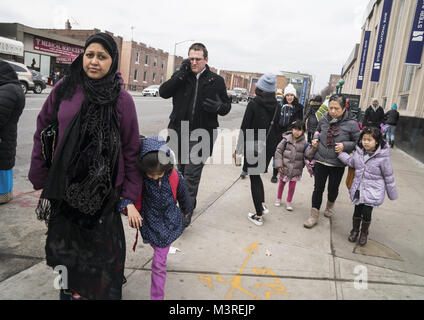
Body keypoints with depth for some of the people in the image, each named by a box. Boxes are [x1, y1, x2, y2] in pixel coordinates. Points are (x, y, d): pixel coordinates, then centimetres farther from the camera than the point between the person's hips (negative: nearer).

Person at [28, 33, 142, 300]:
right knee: (64, 242, 18)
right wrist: (39, 174, 7)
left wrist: (130, 196, -7)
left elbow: (132, 149, -6)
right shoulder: (64, 89, 0)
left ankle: (105, 292, 34)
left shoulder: (122, 100, -8)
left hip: (103, 189, -3)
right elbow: (42, 130, 8)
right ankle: (70, 291, 44)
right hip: (65, 186, 3)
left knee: (103, 246, 8)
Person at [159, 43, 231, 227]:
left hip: (201, 136, -3)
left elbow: (227, 106, 9)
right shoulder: (181, 76, 7)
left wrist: (218, 107, -15)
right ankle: (190, 204, 37)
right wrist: (181, 74, -13)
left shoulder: (216, 81, 3)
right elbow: (163, 92, -4)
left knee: (191, 176, -6)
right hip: (179, 133, 4)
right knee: (182, 172, 16)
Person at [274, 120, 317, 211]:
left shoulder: (304, 143, -6)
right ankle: (278, 199, 37)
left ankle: (289, 202, 28)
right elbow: (278, 151, -6)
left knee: (292, 186, 9)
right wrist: (279, 164, -10)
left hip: (296, 170, 0)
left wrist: (314, 148, -29)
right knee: (282, 183, 17)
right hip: (284, 167, 0)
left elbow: (308, 155, -12)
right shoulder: (286, 140, -10)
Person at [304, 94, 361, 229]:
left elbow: (359, 142, -3)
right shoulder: (324, 119, -4)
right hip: (321, 160, 2)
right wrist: (316, 138, -2)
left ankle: (330, 205, 48)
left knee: (333, 188, 15)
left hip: (338, 164, -1)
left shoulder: (351, 124, -13)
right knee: (318, 188, 6)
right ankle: (314, 215, 18)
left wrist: (345, 145, -19)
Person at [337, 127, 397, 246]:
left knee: (366, 213, 1)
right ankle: (355, 230, 36)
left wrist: (392, 194, 1)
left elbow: (389, 177, -7)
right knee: (357, 211, 12)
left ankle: (364, 233, 28)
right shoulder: (359, 152, -3)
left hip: (372, 192, -4)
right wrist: (341, 153, 6)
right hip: (358, 189, 4)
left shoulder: (382, 157, -17)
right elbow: (351, 162, 17)